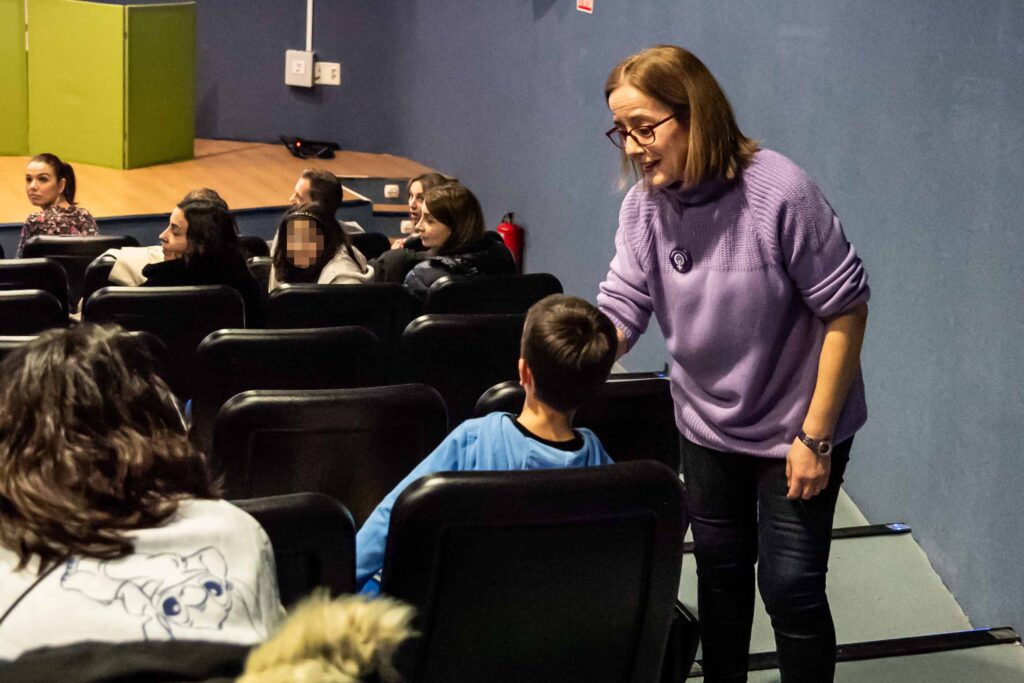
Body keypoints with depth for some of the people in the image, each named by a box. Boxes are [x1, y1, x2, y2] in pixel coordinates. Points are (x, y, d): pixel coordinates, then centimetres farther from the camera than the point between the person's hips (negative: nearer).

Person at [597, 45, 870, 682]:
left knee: (790, 585, -1)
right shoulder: (645, 206, -9)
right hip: (707, 424, 5)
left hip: (795, 428, -5)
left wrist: (815, 437, -19)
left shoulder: (780, 193, -25)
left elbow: (845, 311, -20)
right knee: (720, 569, 18)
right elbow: (620, 308, -13)